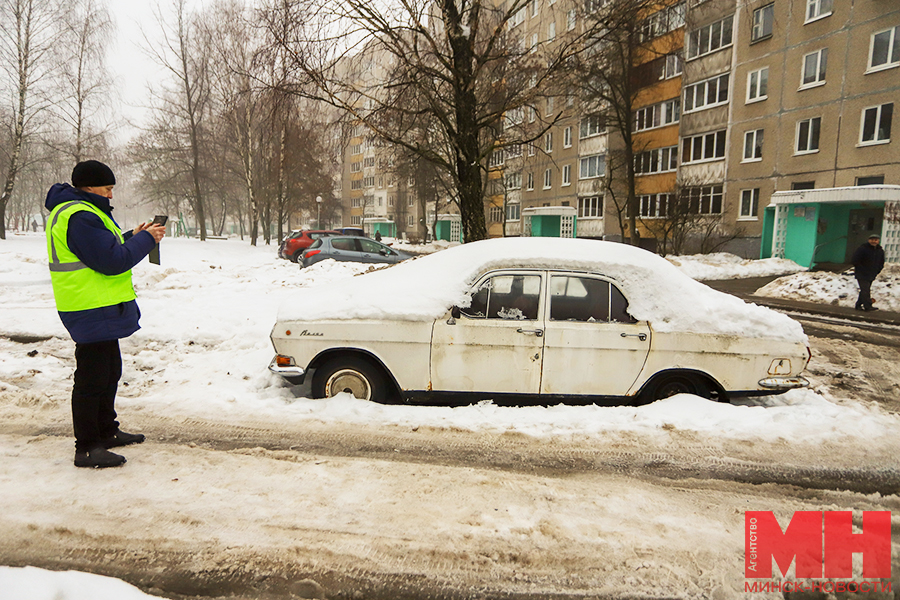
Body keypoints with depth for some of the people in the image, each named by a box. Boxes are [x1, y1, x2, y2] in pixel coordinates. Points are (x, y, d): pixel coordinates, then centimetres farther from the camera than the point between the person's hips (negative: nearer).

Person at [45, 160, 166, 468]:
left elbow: (103, 250, 20)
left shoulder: (83, 211, 16)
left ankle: (106, 431, 33)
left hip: (102, 310, 11)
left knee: (109, 373, 20)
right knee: (92, 379, -5)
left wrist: (131, 237, 7)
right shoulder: (78, 217, -19)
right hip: (92, 312, -11)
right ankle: (87, 447, 4)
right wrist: (145, 239, -12)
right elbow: (112, 261, -24)